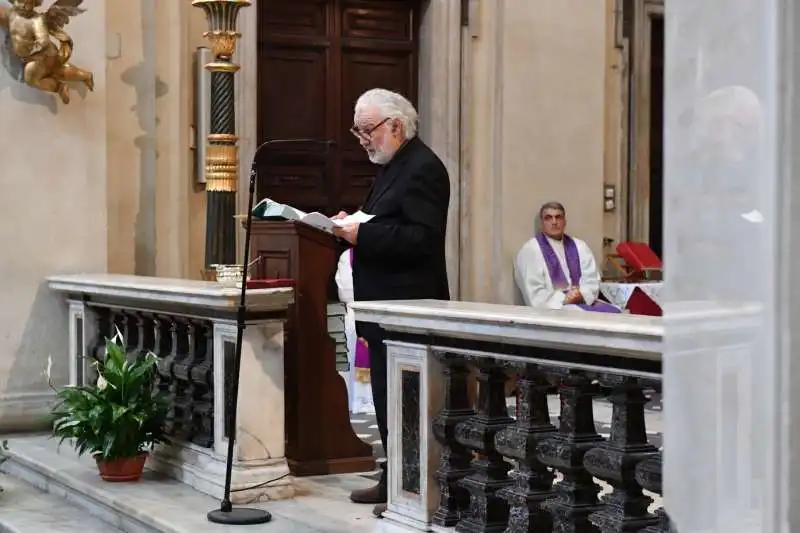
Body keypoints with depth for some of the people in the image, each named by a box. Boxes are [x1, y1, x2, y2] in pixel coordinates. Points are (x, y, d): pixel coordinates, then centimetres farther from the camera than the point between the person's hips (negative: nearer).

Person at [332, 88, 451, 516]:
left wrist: (362, 235, -25)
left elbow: (422, 239, -24)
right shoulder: (393, 166, 17)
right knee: (389, 398, 15)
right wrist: (354, 226, 6)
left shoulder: (422, 168, -15)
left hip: (407, 309, -10)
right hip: (387, 308, 11)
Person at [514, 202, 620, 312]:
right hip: (553, 309, -6)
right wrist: (564, 299, -17)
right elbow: (534, 296, -9)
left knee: (614, 313, -21)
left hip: (584, 302, 6)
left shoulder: (579, 246, 16)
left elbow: (592, 281, 10)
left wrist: (581, 295, -10)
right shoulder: (530, 251, -2)